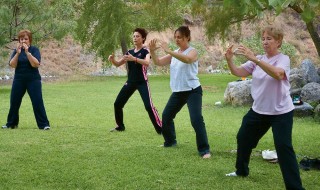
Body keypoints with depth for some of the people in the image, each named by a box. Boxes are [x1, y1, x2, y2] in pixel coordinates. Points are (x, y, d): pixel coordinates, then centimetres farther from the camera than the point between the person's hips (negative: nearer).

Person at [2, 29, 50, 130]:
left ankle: (44, 124, -3)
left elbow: (36, 64, -19)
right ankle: (11, 124, 22)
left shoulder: (34, 49, -4)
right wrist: (18, 53, -22)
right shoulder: (16, 50, 5)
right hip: (19, 80, 3)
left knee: (38, 102, -8)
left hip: (33, 80, -3)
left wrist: (27, 52, -26)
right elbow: (12, 65, -9)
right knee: (14, 102, 7)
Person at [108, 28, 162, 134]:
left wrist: (134, 59, -45)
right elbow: (118, 64, 12)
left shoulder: (145, 51, -8)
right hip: (130, 82, 7)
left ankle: (160, 129, -11)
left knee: (149, 106, -18)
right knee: (117, 104, 7)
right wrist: (112, 59, -11)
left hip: (142, 82, -6)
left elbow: (147, 62, -29)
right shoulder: (130, 52, 11)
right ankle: (120, 126, 25)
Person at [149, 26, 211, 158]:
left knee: (196, 119, -19)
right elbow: (158, 62, 5)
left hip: (192, 91, -7)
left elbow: (187, 59, -35)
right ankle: (170, 141, 36)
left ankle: (204, 149, -12)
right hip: (178, 92, 8)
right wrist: (152, 51, -14)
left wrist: (168, 51, -40)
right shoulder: (174, 53, 10)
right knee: (166, 116, 16)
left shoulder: (192, 52, -11)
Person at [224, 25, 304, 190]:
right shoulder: (257, 60, 4)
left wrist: (254, 59, -45)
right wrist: (229, 60, -22)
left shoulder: (283, 59, -14)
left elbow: (277, 74, -36)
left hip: (281, 112, -7)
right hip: (259, 110, 7)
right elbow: (238, 72, -2)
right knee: (243, 138, 17)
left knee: (283, 147, -15)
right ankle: (241, 171, 40)